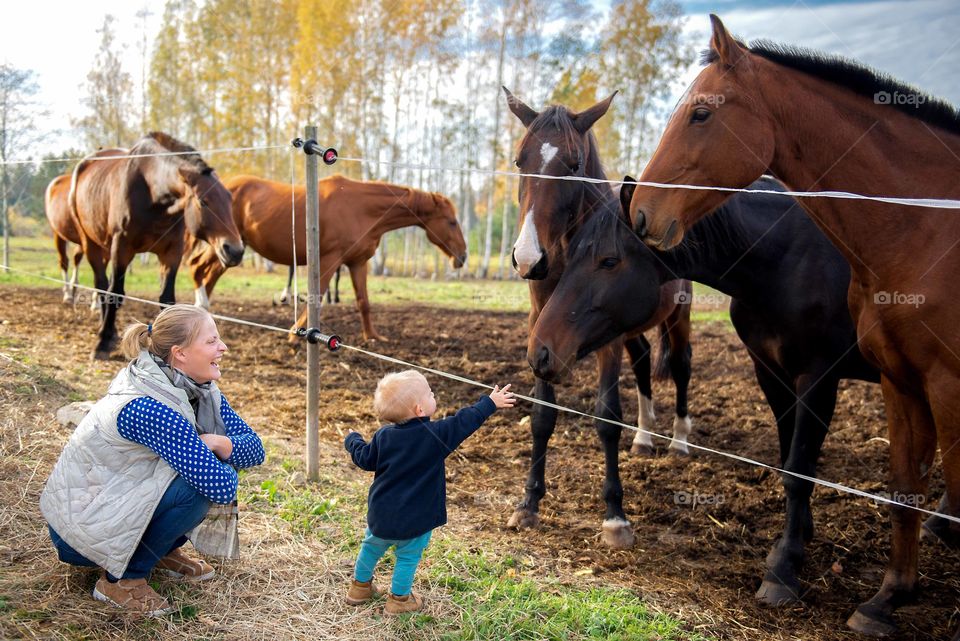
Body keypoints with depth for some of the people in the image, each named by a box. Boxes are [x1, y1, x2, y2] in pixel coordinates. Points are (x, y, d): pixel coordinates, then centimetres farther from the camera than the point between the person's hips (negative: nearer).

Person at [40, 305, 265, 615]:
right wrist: (211, 450, -12)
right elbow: (222, 488, -33)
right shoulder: (149, 407, -31)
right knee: (199, 486, -26)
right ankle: (121, 579, -8)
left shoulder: (196, 388, -5)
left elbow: (254, 448, -3)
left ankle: (164, 551, 12)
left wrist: (220, 444, -24)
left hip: (116, 496, 8)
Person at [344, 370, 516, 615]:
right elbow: (465, 421, -10)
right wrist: (490, 403, 2)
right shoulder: (435, 435, -19)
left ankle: (360, 586, 42)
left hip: (380, 514, 4)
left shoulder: (383, 436, -7)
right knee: (408, 557, 16)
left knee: (371, 547, 25)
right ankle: (399, 599, 27)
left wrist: (352, 440, 26)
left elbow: (365, 459, 6)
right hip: (415, 519, -4)